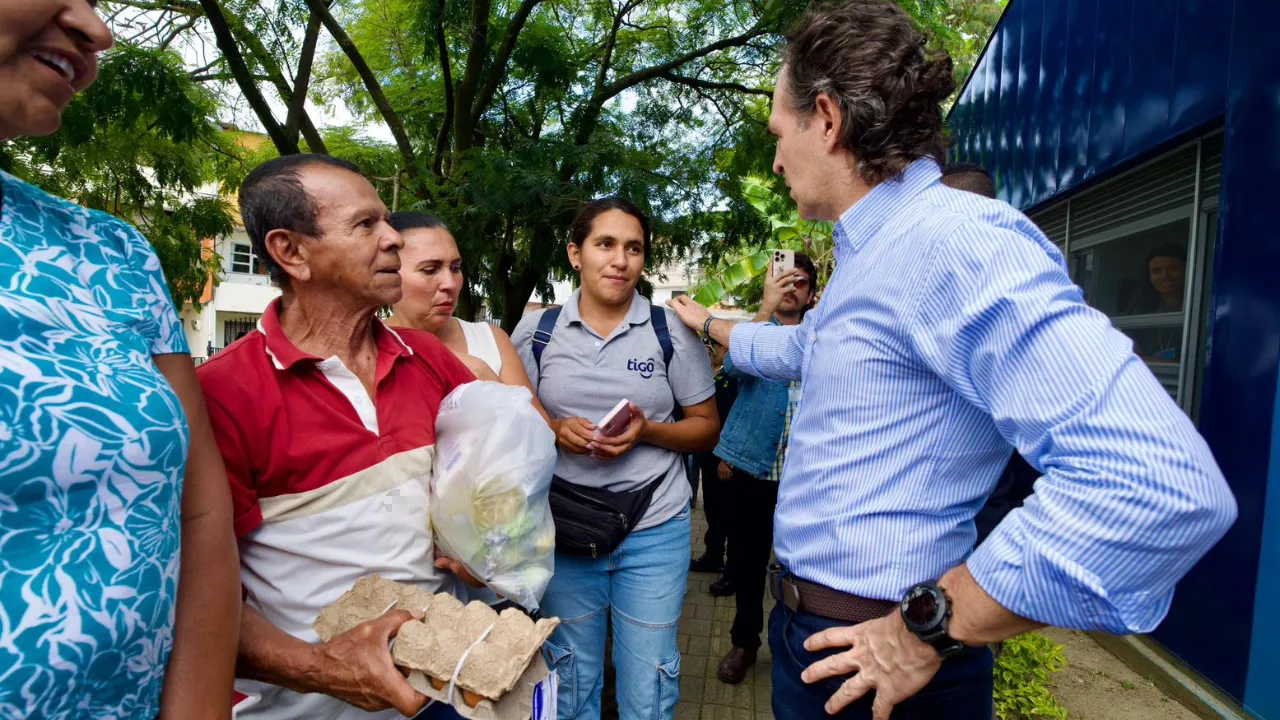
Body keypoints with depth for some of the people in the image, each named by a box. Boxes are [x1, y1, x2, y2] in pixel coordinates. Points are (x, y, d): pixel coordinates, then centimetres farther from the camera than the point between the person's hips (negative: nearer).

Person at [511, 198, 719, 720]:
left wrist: (647, 431, -16)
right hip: (564, 529, 2)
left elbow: (706, 428, 2)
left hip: (654, 530, -1)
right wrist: (554, 429, -12)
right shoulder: (535, 332, 1)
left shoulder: (672, 332, -2)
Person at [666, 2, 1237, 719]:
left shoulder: (955, 241, -23)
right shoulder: (869, 255, 9)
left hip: (872, 662, -9)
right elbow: (799, 348, 30)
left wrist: (928, 627, -25)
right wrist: (708, 323, 41)